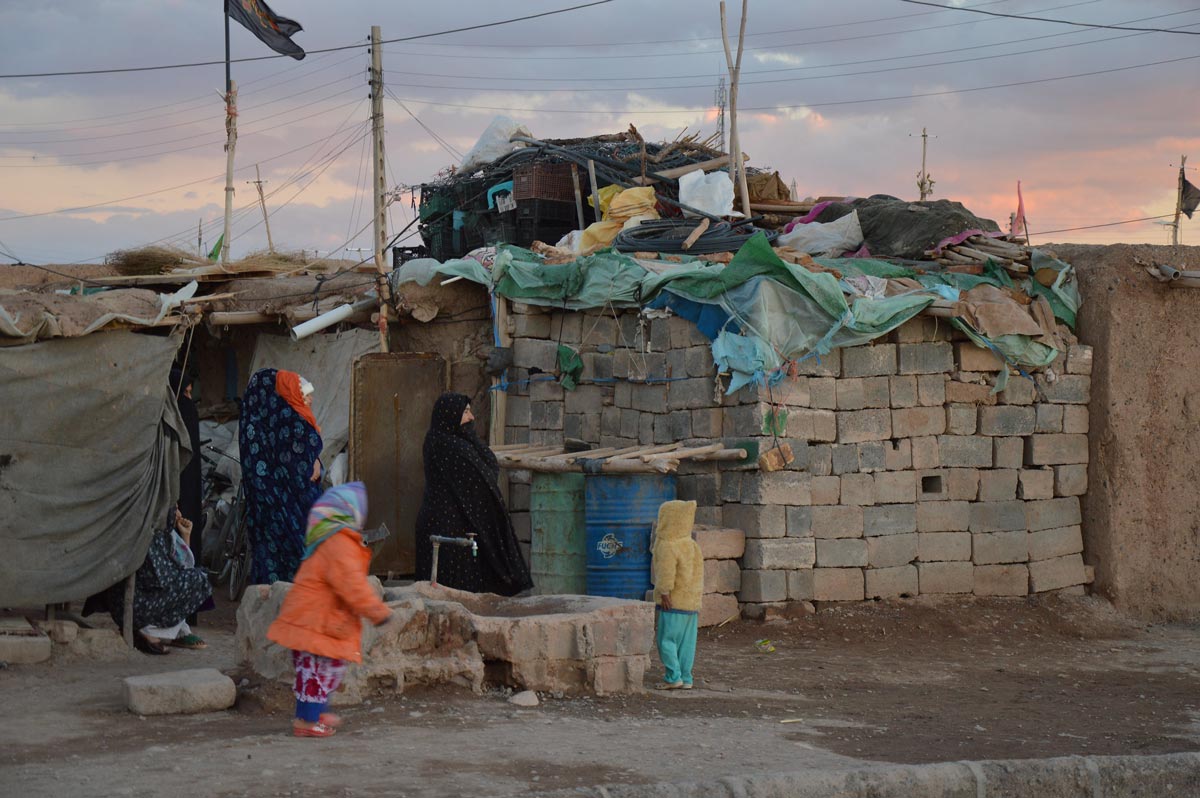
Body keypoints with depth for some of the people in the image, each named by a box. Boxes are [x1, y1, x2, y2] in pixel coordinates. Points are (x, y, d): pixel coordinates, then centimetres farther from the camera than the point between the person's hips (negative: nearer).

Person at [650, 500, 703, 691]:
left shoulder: (667, 548, -15)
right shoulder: (692, 546, 12)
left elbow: (666, 573, -20)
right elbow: (699, 571, 16)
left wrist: (664, 593, -16)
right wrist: (699, 591, 20)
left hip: (673, 603, -8)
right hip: (692, 603, 8)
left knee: (666, 639, -1)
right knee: (686, 642, 8)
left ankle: (673, 677, -5)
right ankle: (686, 678, 9)